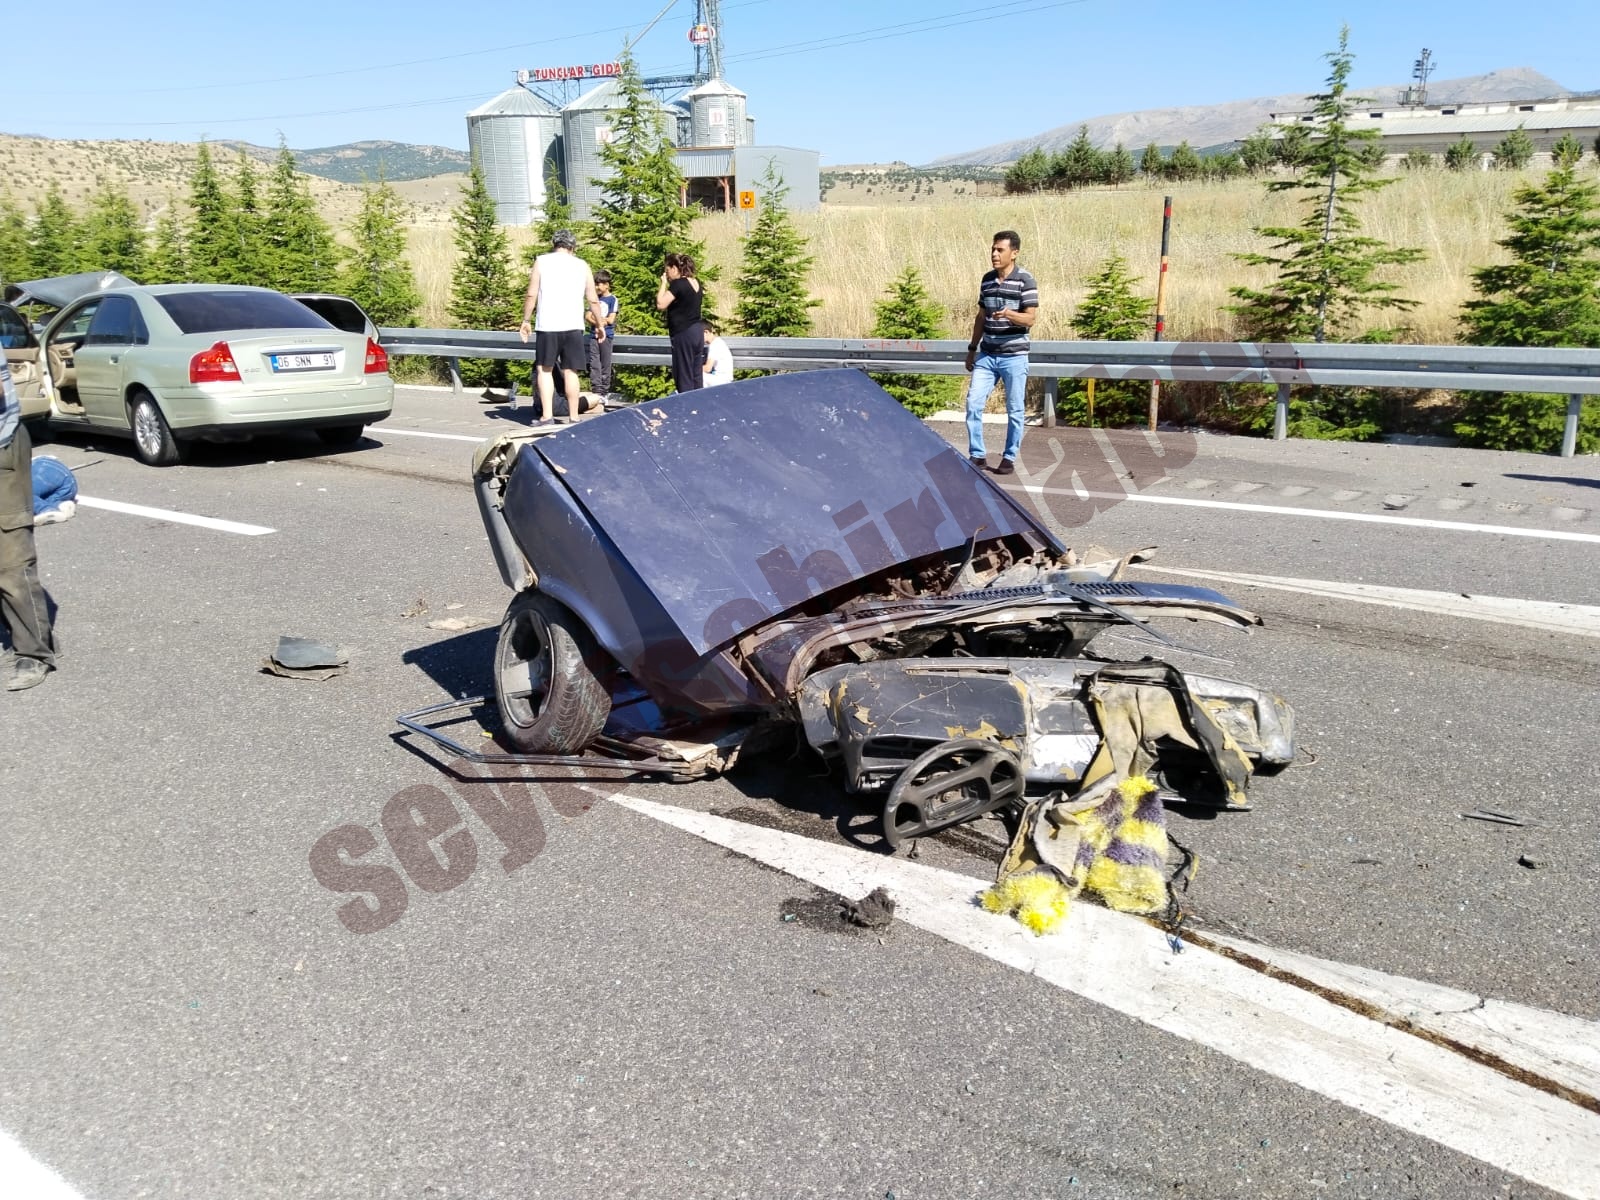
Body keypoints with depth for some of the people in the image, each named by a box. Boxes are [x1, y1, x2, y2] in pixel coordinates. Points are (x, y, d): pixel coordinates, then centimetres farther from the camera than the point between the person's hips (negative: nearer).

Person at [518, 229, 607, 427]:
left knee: (544, 370, 5)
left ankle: (546, 416, -4)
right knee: (570, 372, 6)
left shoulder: (542, 261, 4)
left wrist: (526, 321, 7)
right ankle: (573, 417, 7)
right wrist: (600, 325, 17)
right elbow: (593, 300, 8)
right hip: (573, 326, 2)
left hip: (547, 326, -2)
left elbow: (531, 295, -2)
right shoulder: (582, 265, 9)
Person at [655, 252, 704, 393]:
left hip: (684, 334, -8)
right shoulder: (696, 283, 10)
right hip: (697, 331, 8)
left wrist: (664, 284, -6)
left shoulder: (678, 284, -15)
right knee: (696, 375, 10)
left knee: (684, 377, -4)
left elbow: (661, 305, -16)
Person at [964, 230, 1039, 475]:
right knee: (973, 403, -1)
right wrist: (972, 349, 17)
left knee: (1014, 410, 3)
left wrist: (1008, 314, -32)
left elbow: (1031, 318, -14)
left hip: (1014, 357, -5)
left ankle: (1009, 458, 14)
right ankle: (977, 454, 9)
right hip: (986, 355, 5)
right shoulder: (987, 280, 8)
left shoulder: (1025, 281, -9)